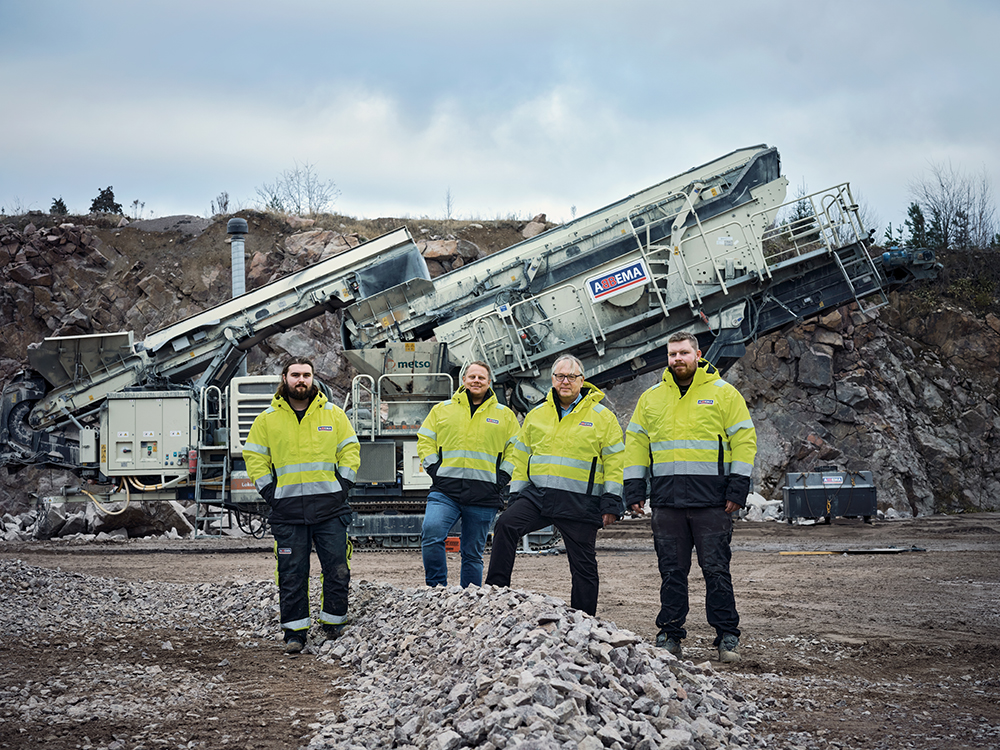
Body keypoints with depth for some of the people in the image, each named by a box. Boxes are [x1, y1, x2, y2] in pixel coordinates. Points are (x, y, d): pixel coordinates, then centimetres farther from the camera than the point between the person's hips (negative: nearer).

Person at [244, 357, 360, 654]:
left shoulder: (333, 414, 7)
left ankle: (334, 624, 15)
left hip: (330, 506, 0)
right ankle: (295, 632, 7)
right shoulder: (268, 418, 6)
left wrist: (343, 485, 2)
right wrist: (269, 491, 1)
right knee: (292, 574, 0)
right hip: (288, 508, 0)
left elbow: (350, 450, 12)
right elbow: (254, 457, 10)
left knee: (337, 569, -1)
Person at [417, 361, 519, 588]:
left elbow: (516, 449, 14)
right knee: (431, 533, -24)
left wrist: (503, 476, 2)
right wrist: (433, 468, 1)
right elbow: (425, 440, 14)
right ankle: (437, 588, -12)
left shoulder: (505, 415, 12)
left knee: (473, 553, 5)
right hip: (445, 490, 0)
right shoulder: (443, 409, 12)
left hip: (484, 496, 0)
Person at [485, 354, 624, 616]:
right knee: (506, 525, -21)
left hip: (581, 503, -3)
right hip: (537, 496, 3)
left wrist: (610, 504, -7)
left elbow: (615, 462, -1)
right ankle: (496, 591, -16)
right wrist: (517, 496, 13)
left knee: (583, 565, 1)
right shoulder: (536, 415, 13)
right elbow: (521, 458, 20)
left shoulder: (602, 417, 1)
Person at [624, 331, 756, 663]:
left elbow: (743, 439, 1)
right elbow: (636, 443, 17)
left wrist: (738, 487, -6)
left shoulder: (723, 393, 4)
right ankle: (670, 635, 12)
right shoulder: (651, 398, 14)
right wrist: (634, 488, 9)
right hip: (666, 498, 3)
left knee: (716, 569, -4)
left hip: (711, 498, -3)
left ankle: (727, 636, 2)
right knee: (671, 571, 5)